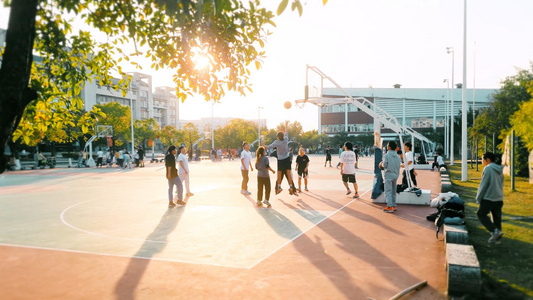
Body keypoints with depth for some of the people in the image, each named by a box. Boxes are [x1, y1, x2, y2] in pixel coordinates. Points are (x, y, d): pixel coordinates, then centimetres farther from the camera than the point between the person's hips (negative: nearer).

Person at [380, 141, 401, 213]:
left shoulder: (387, 155, -13)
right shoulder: (398, 156, 5)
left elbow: (384, 165, -14)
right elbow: (399, 165, 6)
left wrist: (381, 164, 6)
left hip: (389, 175, -6)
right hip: (396, 175, 6)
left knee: (388, 191, -4)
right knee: (393, 191, 15)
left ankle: (390, 207, -9)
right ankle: (394, 205, 20)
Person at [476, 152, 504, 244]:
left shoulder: (488, 168, -12)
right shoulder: (500, 169, 12)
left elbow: (483, 185, -13)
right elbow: (501, 184, 17)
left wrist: (478, 198, -6)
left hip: (489, 198, -8)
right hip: (499, 198, 8)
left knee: (481, 214, 4)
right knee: (497, 217, 12)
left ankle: (495, 230, -11)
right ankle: (496, 238, 15)